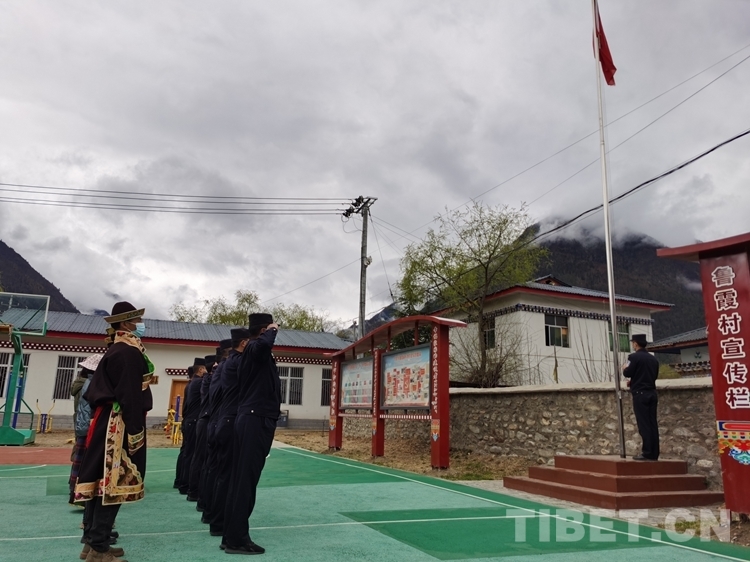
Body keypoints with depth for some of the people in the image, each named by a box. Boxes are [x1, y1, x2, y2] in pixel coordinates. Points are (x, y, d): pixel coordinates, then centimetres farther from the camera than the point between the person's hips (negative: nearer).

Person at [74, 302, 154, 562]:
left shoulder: (115, 350, 16)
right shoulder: (129, 352, -16)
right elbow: (129, 395, -22)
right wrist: (135, 431, -21)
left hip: (107, 423, 10)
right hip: (120, 426, -10)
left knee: (101, 480, 13)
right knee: (113, 483, -5)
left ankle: (92, 541, 21)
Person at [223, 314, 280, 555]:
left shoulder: (255, 351, 17)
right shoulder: (254, 348, -12)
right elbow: (264, 343, -34)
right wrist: (272, 331, -16)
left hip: (253, 419, 10)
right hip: (256, 420, -10)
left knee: (241, 479, 11)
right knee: (245, 480, -6)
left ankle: (232, 535, 17)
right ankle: (237, 539, 0)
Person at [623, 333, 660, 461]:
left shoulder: (634, 357, -10)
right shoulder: (653, 359, 12)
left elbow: (627, 373, -14)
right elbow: (655, 375, 19)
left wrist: (625, 369, 9)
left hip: (640, 394, -7)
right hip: (652, 393, 7)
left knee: (644, 424, -5)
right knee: (652, 424, 7)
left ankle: (647, 453, -5)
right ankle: (654, 453, 8)